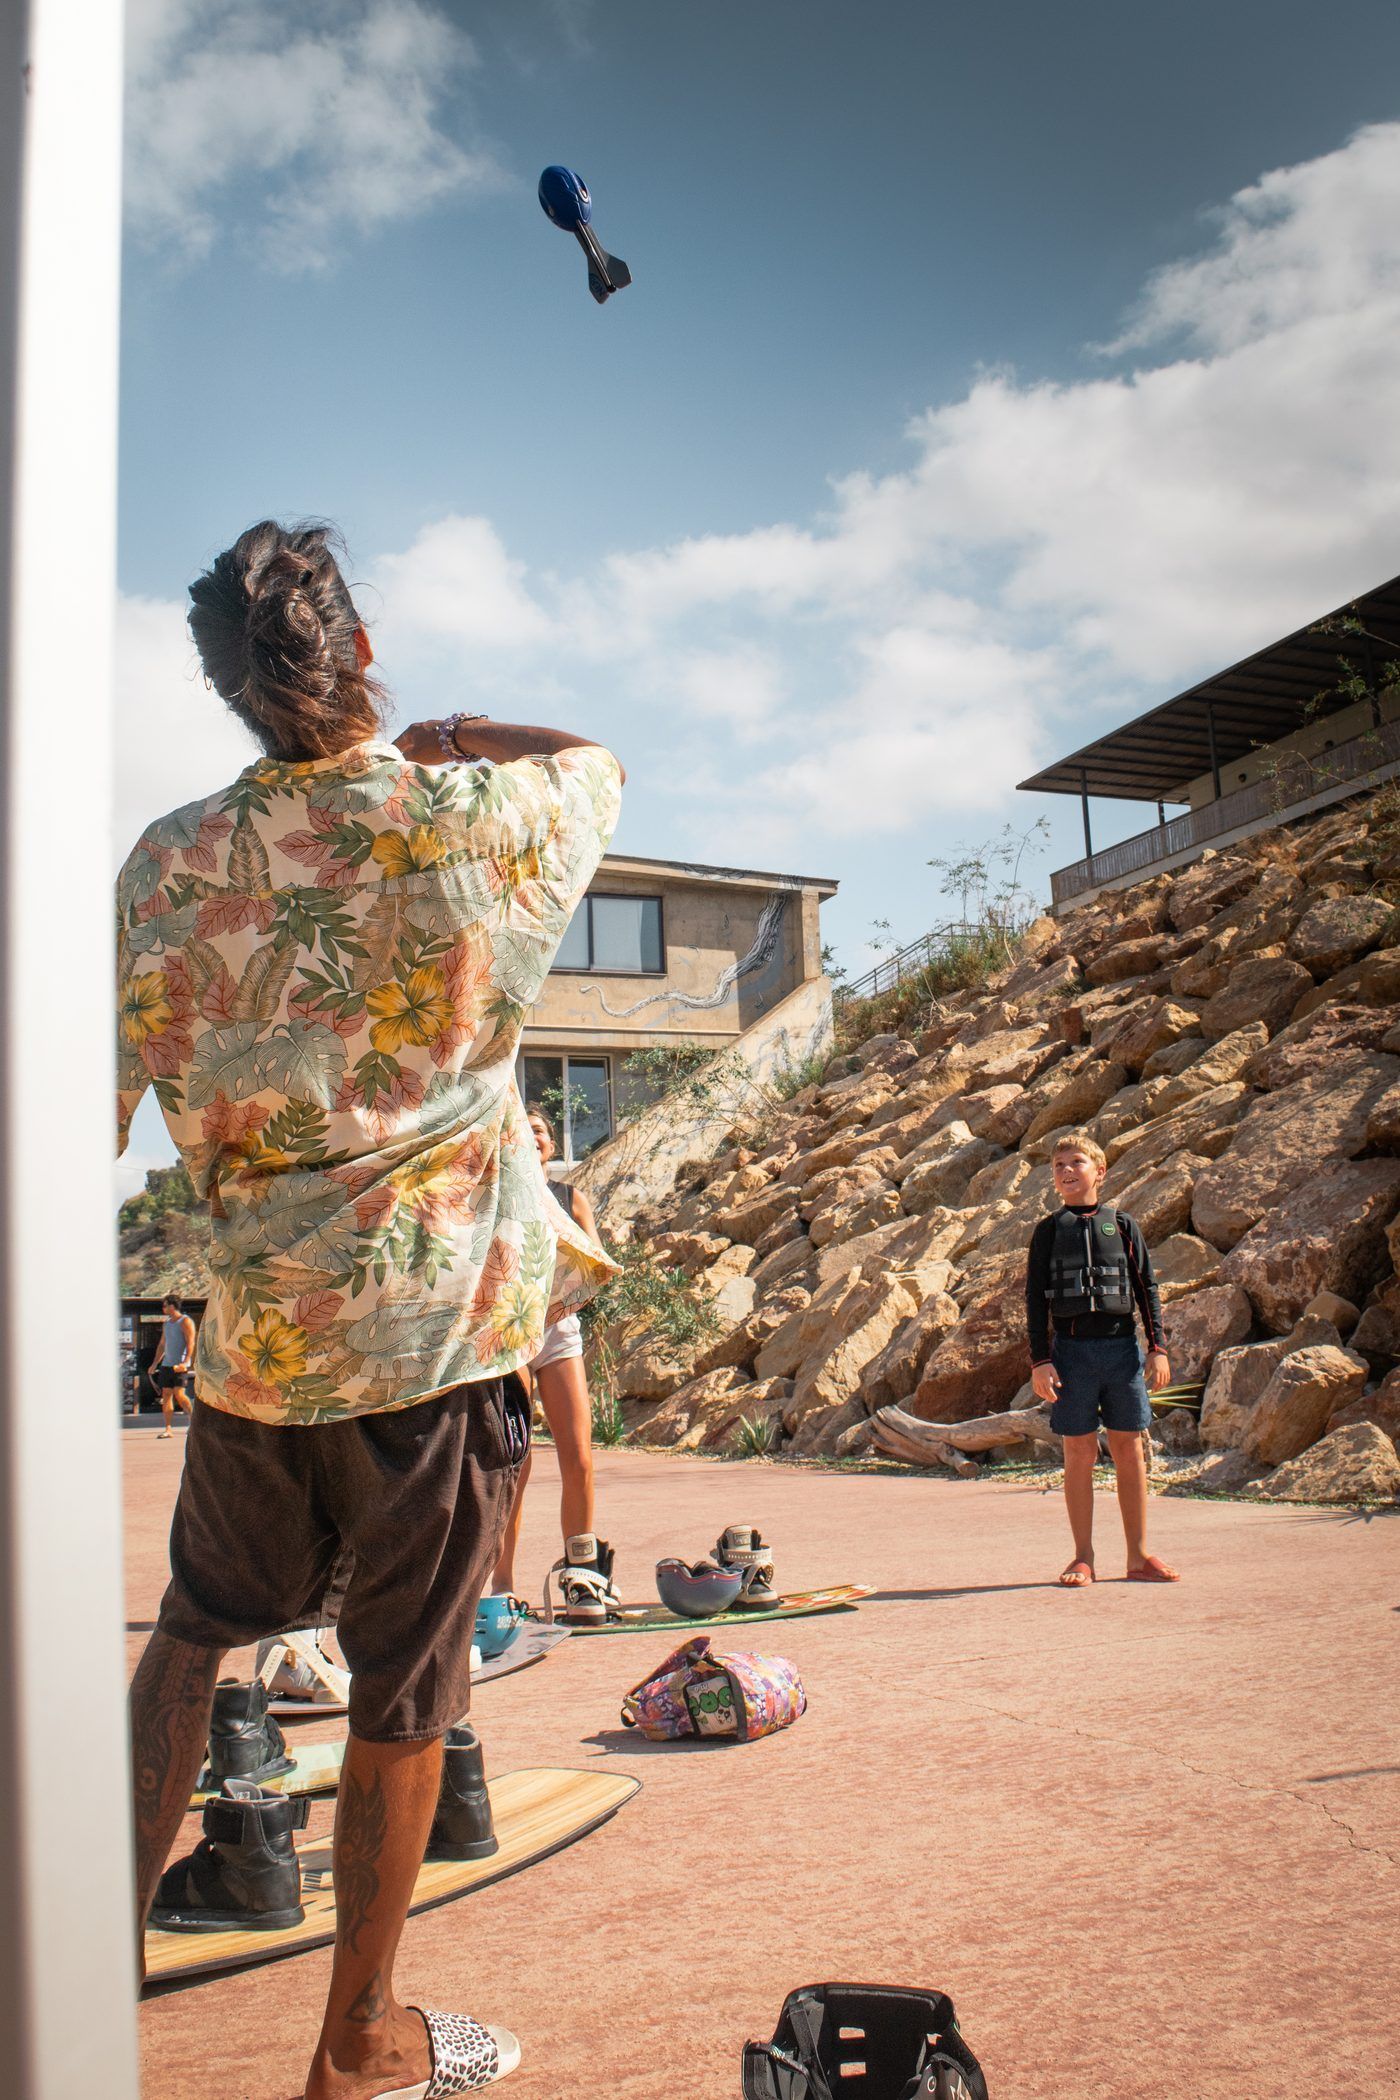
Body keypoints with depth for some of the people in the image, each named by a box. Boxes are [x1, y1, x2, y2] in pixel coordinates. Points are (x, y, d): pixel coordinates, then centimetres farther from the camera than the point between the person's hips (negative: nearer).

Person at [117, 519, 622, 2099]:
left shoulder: (168, 863, -1)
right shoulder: (467, 818, -7)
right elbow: (601, 767, 15)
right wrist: (463, 738, 26)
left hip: (254, 1333, 3)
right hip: (435, 1329, -2)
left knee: (194, 1632, 25)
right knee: (404, 1691, 10)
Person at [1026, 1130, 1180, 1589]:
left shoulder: (1121, 1225, 9)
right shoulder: (1049, 1231, 6)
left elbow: (1146, 1288, 9)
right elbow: (1035, 1298, 4)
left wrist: (1158, 1347, 0)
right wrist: (1040, 1361, -4)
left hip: (1121, 1346, 1)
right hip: (1071, 1348, -1)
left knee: (1129, 1449, 3)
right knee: (1079, 1452, 2)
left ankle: (1139, 1555, 12)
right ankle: (1083, 1557, 9)